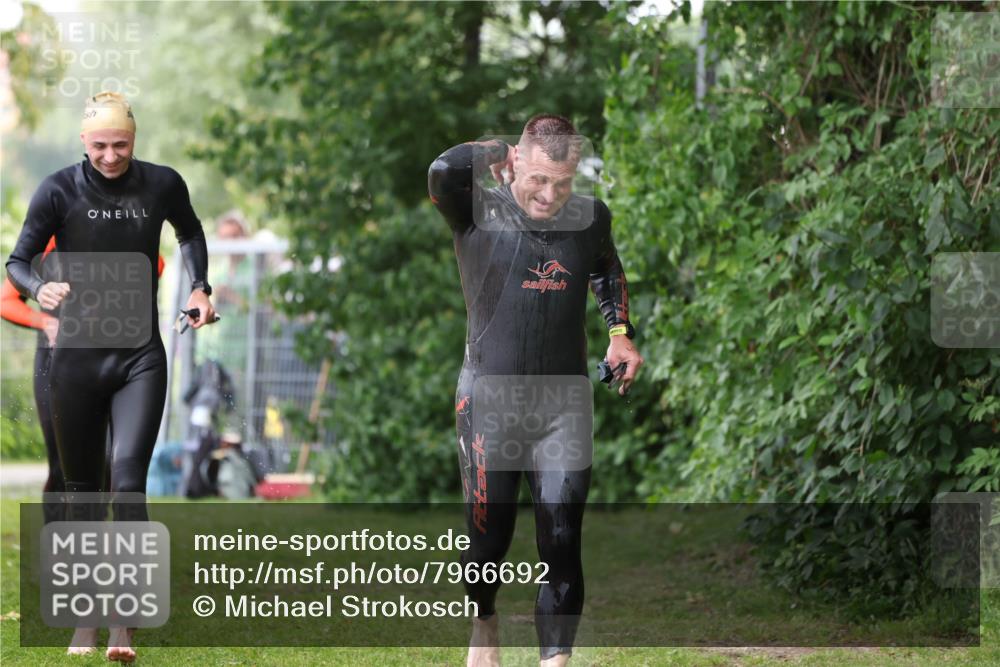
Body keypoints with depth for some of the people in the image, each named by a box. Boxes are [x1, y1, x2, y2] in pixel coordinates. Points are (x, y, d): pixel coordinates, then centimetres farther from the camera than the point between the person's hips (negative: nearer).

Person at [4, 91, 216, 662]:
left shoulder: (162, 185, 0)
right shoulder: (60, 190, -5)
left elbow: (190, 233, 22)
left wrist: (199, 288, 9)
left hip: (140, 357, 0)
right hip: (78, 354, 0)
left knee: (129, 479, -16)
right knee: (81, 487, 7)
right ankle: (85, 621, 18)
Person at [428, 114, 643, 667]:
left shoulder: (591, 218, 2)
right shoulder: (479, 213, -10)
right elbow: (444, 169, -32)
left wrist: (620, 333, 11)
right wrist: (500, 151, -13)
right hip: (488, 401, -2)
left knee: (561, 543, -7)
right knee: (489, 538, 8)